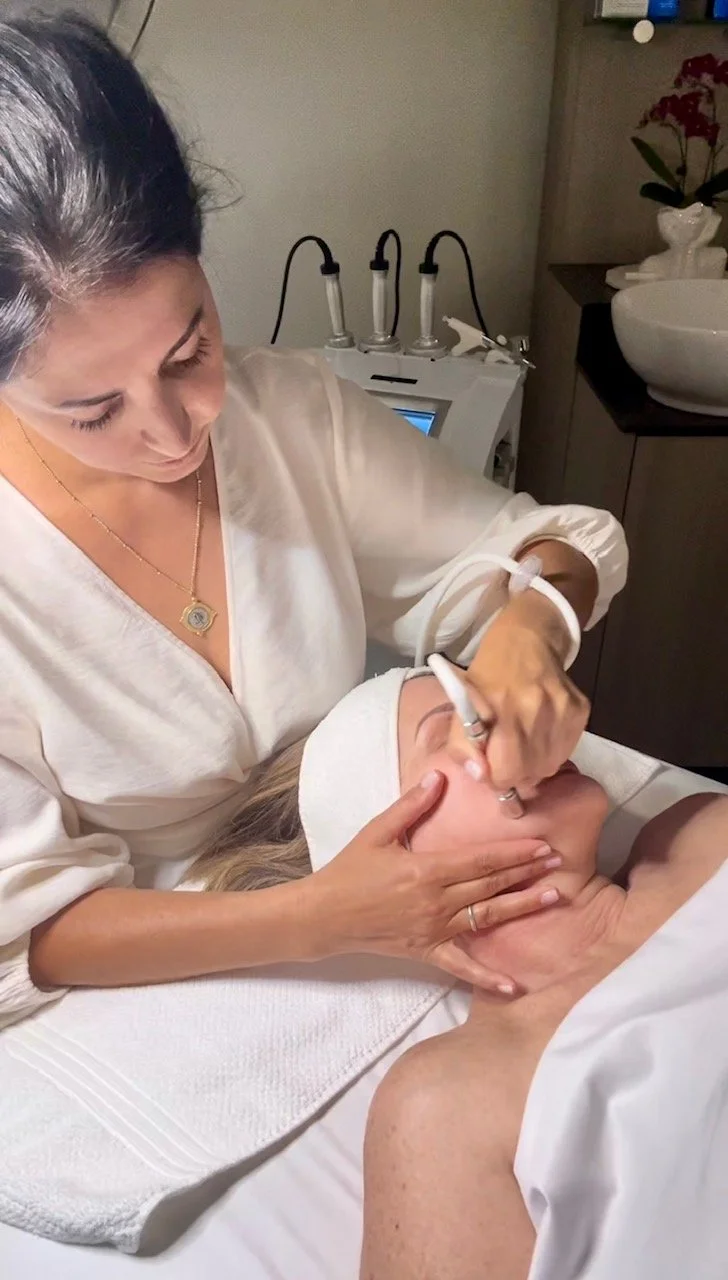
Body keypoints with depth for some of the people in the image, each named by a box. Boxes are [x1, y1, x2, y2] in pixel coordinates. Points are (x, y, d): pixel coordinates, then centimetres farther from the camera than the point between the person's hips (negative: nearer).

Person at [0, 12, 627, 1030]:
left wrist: (528, 625, -22)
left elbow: (562, 540, 0)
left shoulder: (296, 413, -10)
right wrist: (316, 918, -27)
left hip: (370, 915, 4)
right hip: (141, 998, -3)